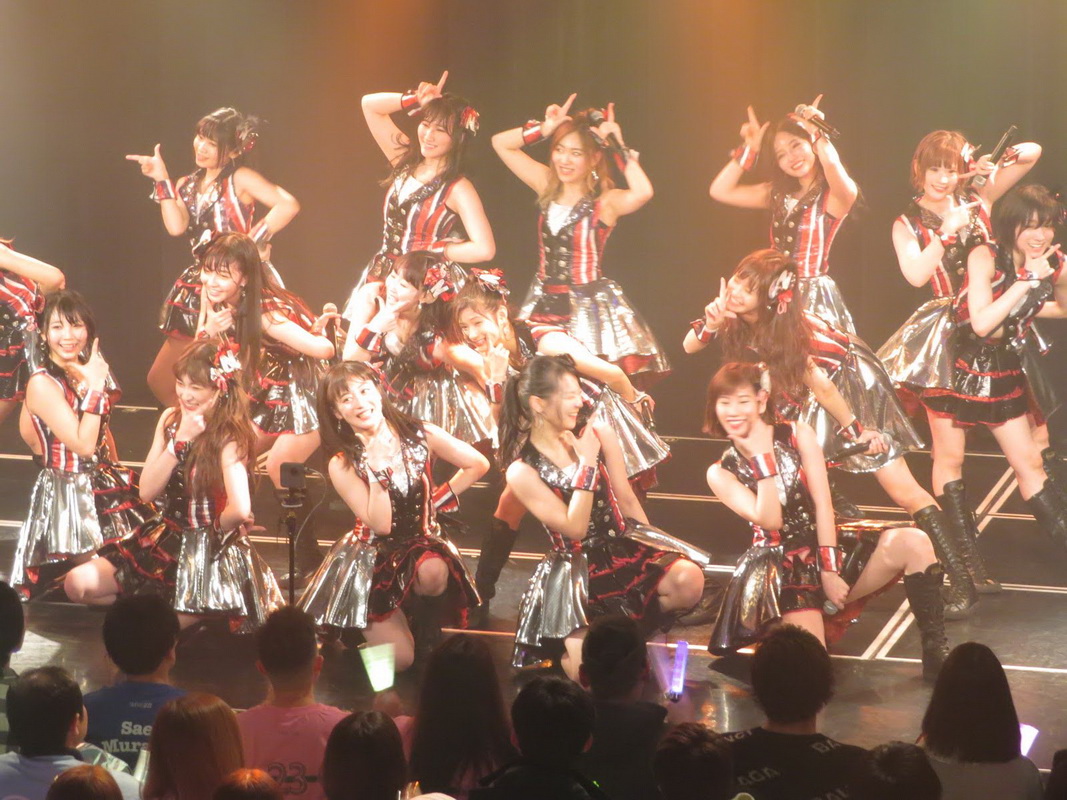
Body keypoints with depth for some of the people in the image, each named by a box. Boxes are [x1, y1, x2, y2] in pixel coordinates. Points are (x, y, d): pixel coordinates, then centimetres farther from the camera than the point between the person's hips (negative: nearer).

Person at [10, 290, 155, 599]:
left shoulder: (90, 371, 5)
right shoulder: (42, 383, -19)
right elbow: (84, 444, -23)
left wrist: (117, 475, 12)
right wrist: (95, 388, -22)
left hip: (106, 485, 8)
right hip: (70, 495, -8)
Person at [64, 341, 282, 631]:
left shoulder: (229, 438, -18)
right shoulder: (171, 419, 2)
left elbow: (240, 509, -32)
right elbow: (147, 492, -4)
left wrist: (215, 528, -11)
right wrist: (180, 441, -13)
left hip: (210, 553, -7)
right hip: (164, 539, 7)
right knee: (78, 584, -4)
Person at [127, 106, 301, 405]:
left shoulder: (239, 179, -4)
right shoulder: (188, 185, 14)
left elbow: (288, 205, -19)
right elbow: (176, 226, -5)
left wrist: (255, 240, -18)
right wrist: (161, 180, -3)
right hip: (197, 286, 7)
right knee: (160, 381, 6)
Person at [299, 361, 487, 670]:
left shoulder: (419, 436, -9)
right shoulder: (342, 465, -12)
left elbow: (478, 465, 2)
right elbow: (380, 525, -20)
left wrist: (440, 499, -1)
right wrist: (377, 471, -28)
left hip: (423, 543, 1)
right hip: (373, 559, -1)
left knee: (432, 573, -39)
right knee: (399, 659, -10)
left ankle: (427, 621, -5)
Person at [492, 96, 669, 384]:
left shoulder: (605, 201, -11)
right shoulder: (548, 186, 6)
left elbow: (643, 192, -34)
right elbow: (501, 143, 10)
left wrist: (618, 146, -22)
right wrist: (544, 129, -3)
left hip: (590, 307, -5)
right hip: (544, 304, 5)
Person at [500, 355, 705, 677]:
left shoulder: (598, 433, -2)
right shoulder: (522, 472, -10)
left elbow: (627, 502, 9)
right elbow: (574, 529, -16)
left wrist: (656, 551, 13)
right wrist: (587, 465, -18)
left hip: (625, 547, 4)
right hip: (574, 570, -4)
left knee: (689, 580, -27)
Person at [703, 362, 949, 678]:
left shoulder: (798, 436, 1)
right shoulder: (721, 473, -1)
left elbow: (823, 504, -5)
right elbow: (770, 520, -15)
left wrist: (830, 570, -14)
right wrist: (763, 458, -16)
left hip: (827, 545, 2)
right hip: (780, 567, -2)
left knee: (913, 542, -24)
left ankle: (935, 651, -19)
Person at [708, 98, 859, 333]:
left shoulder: (838, 194, -6)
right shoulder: (778, 194, 14)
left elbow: (832, 165, -30)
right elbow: (720, 191, 12)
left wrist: (817, 132, -12)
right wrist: (750, 150, 9)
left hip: (815, 297, -6)